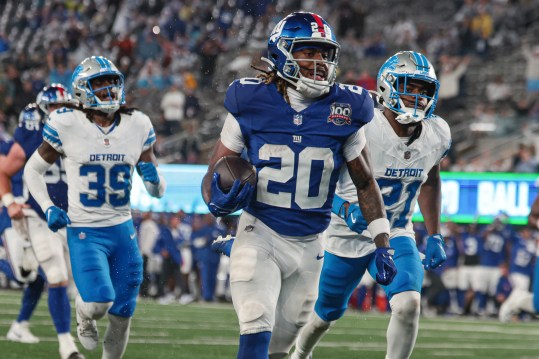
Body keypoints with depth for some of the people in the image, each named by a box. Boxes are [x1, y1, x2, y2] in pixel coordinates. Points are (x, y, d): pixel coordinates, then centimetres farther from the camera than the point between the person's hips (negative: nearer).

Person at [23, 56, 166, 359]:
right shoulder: (66, 125, -9)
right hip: (85, 232, -4)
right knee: (99, 302, -21)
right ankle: (84, 317, 16)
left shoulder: (138, 126, 1)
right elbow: (33, 170, 5)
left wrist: (153, 179, -16)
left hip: (123, 231, 4)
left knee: (122, 314, 5)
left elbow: (158, 191, 8)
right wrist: (49, 209, -10)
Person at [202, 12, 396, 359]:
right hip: (260, 234, -3)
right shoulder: (252, 104, -10)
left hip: (309, 244, 3)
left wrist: (382, 245, 4)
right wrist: (220, 197, -26)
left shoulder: (345, 109, -5)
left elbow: (365, 183, 8)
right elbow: (214, 174, -2)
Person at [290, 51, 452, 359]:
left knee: (408, 303, -24)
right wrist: (346, 207, -33)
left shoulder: (437, 135, -7)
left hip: (397, 235, 3)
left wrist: (435, 236, 9)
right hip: (349, 234, -3)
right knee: (326, 315, 16)